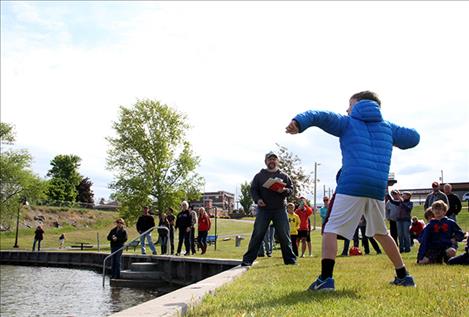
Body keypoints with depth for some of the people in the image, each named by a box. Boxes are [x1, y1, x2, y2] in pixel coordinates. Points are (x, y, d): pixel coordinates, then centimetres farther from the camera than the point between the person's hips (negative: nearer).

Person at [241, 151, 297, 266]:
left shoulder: (284, 176, 13)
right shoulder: (259, 175, 10)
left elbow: (291, 189, 11)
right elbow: (253, 189, 6)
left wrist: (284, 190, -11)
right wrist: (257, 199, -12)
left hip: (280, 209, 1)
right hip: (263, 209, -1)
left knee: (284, 235, 3)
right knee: (257, 234, -4)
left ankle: (290, 259, 12)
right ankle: (248, 259, -1)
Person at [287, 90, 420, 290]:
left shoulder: (347, 123, 14)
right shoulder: (387, 127, 24)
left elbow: (320, 116, -2)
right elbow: (414, 137, 30)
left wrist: (298, 123, -18)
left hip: (351, 185, -5)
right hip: (378, 189, 5)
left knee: (331, 229, -3)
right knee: (381, 233, 23)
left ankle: (326, 279, -17)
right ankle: (403, 276, 27)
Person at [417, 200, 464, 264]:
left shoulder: (450, 223, 7)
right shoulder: (430, 225, 6)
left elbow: (460, 234, 15)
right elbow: (424, 241, 2)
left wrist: (454, 239, -7)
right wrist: (420, 258, -7)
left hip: (447, 246, -1)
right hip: (433, 248, 1)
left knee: (451, 251, -37)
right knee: (424, 261, -24)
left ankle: (447, 259, 0)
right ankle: (438, 259, 9)